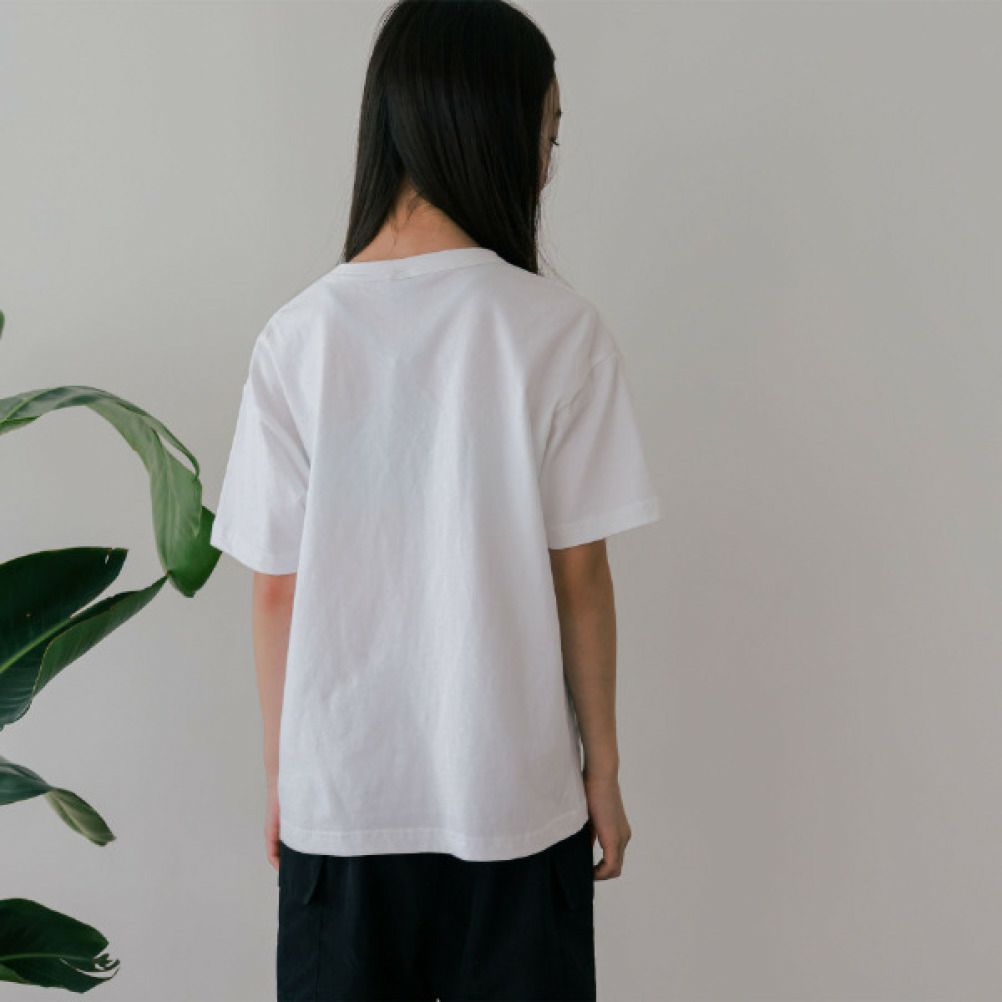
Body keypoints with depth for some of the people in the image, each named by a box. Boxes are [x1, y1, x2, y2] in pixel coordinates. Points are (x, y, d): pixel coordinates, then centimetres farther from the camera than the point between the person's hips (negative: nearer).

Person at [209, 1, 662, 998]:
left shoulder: (297, 336, -7)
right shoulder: (558, 331, -12)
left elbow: (275, 590, -4)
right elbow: (579, 575, -9)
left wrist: (280, 777, 9)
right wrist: (602, 771, 3)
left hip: (337, 800, 2)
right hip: (514, 794, -1)